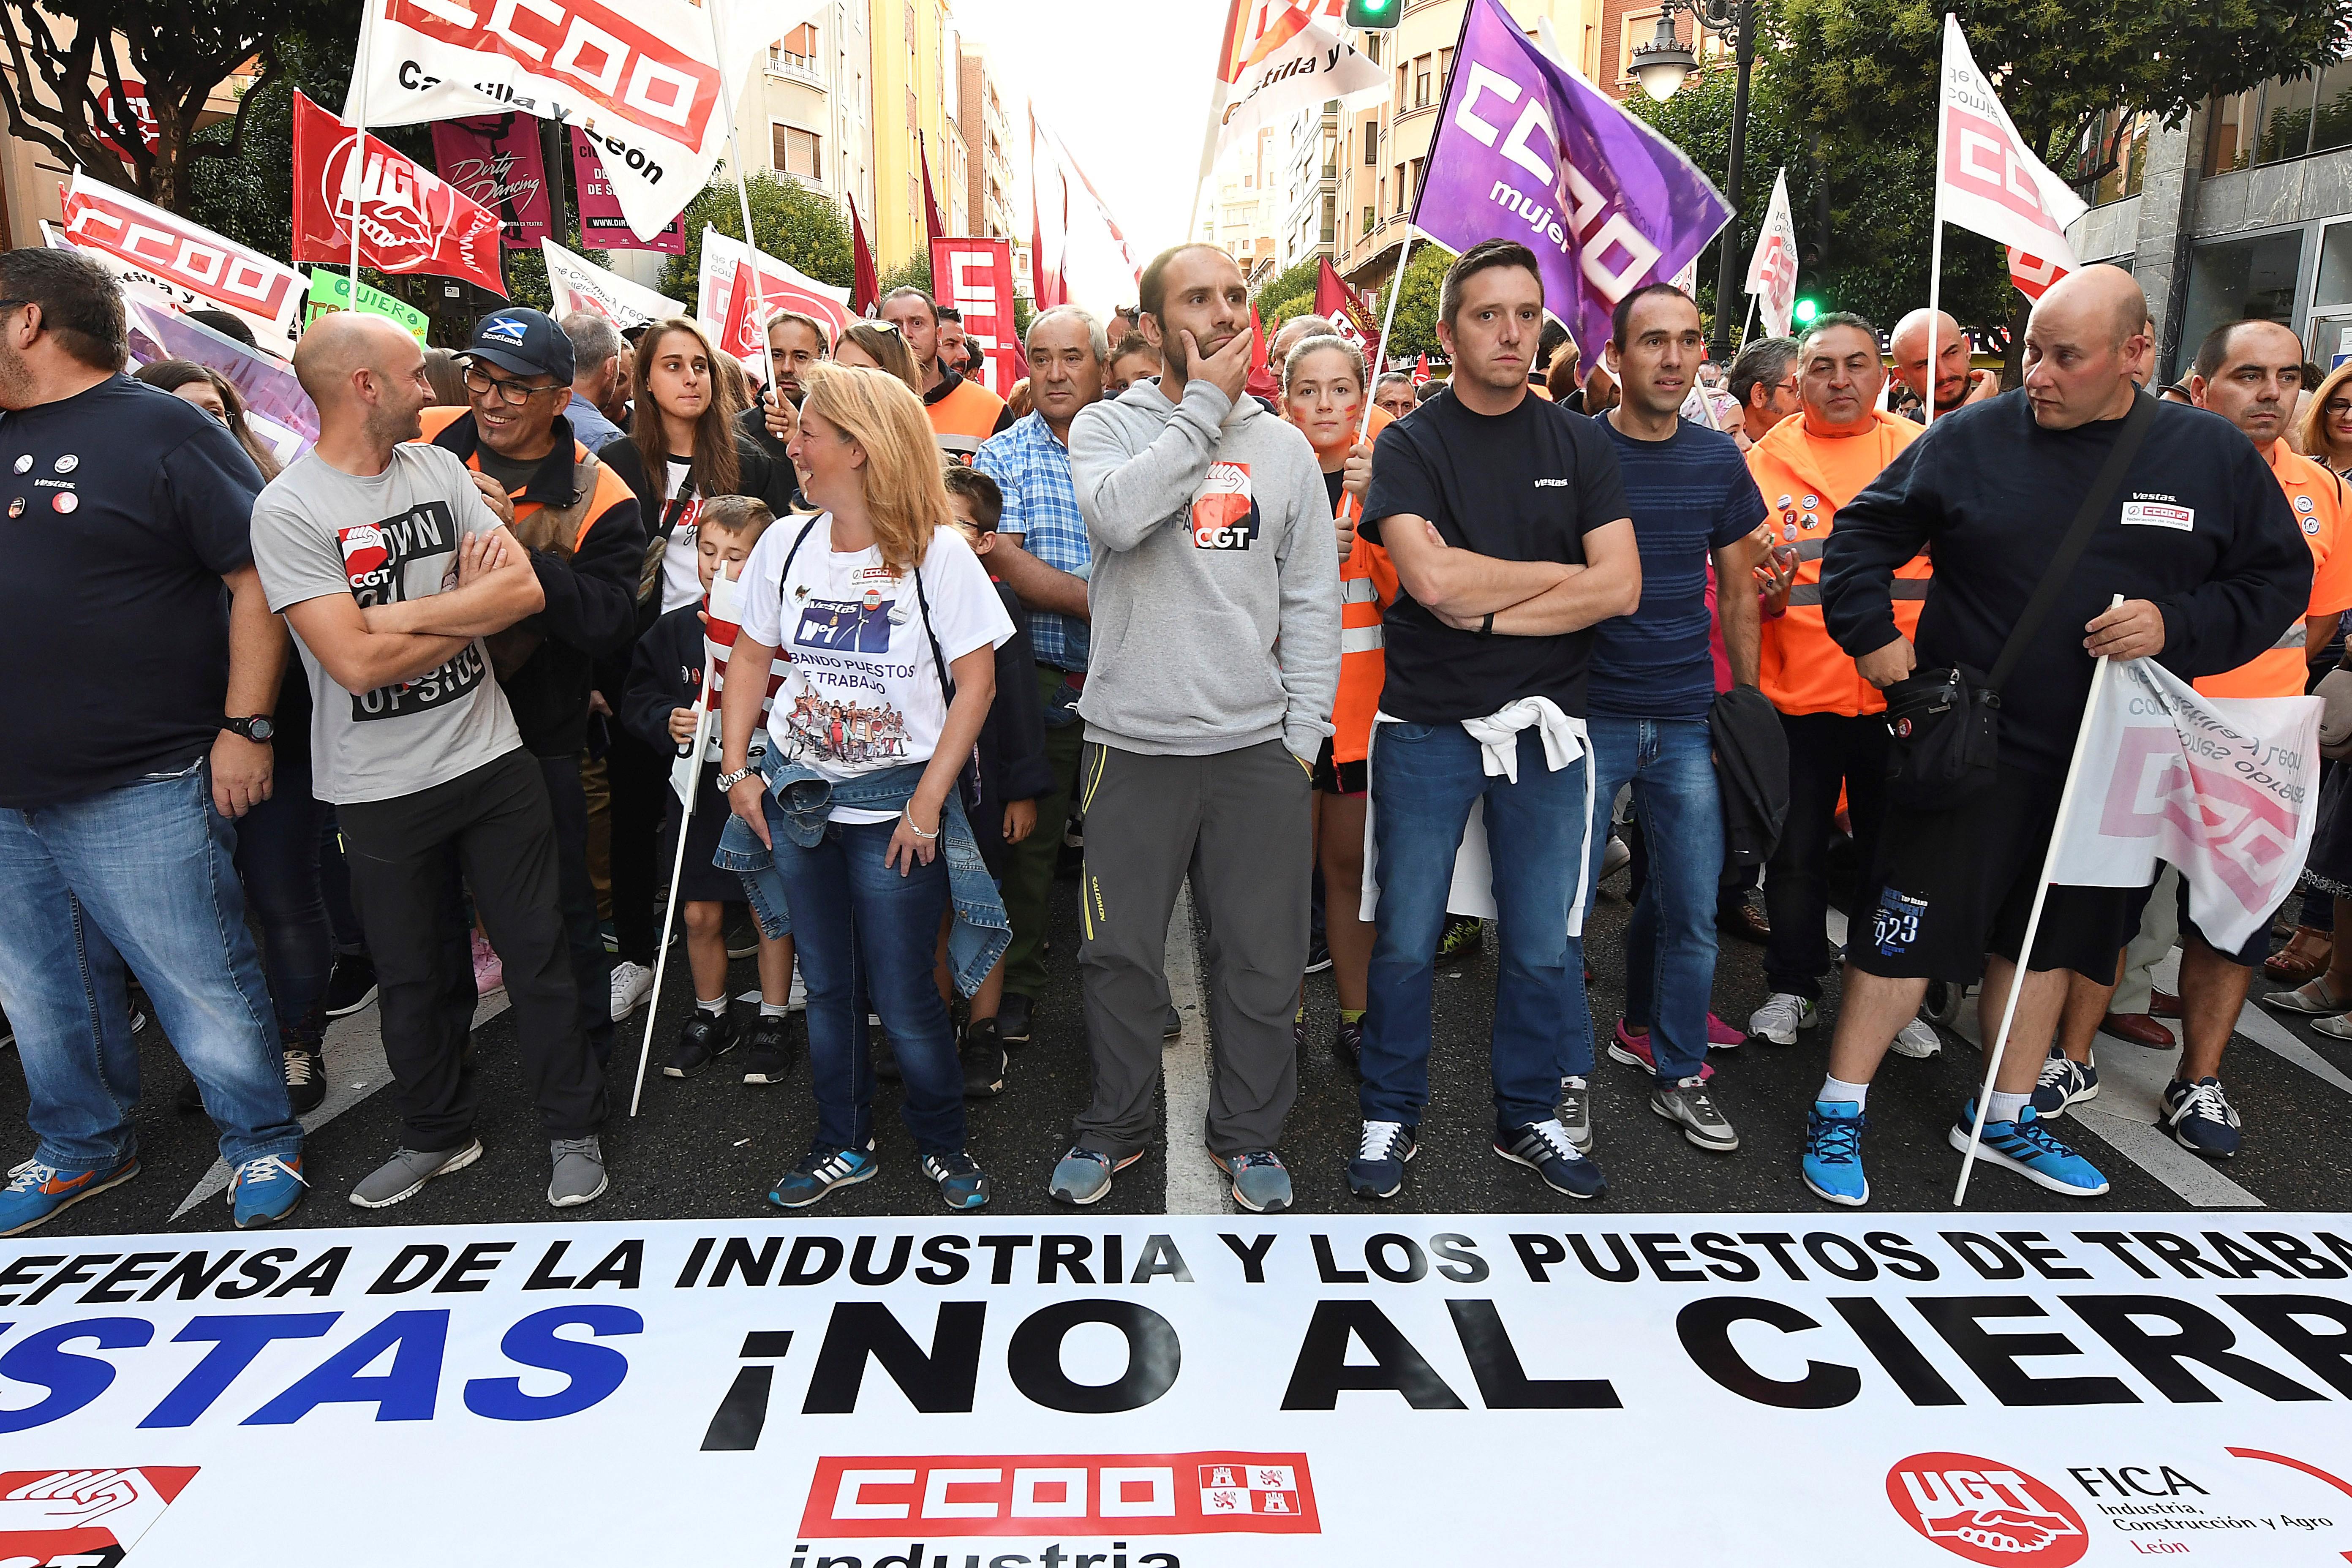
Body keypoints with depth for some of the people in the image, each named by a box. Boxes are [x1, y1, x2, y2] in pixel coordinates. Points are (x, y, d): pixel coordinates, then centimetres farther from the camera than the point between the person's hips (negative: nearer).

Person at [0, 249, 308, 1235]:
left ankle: (262, 1144, 18)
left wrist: (244, 726, -17)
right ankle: (84, 1148, 35)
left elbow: (259, 580, -12)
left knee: (204, 990, 0)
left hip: (140, 793, -7)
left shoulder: (162, 431, -7)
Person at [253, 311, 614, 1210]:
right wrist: (472, 607, -9)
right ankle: (436, 1135, 34)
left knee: (538, 951, 8)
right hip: (381, 789, -3)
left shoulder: (440, 468, 3)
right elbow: (356, 663, -20)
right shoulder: (287, 510, -11)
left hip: (493, 758, 3)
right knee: (412, 974, 13)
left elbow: (527, 590, -6)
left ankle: (572, 1130, 22)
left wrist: (407, 613, -16)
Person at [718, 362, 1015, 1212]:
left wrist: (928, 801, -14)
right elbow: (750, 658, 12)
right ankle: (844, 1144, 33)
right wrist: (737, 771, 4)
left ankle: (942, 1141, 26)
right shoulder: (786, 545, 3)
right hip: (795, 796, 5)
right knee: (826, 984, 14)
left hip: (896, 808, -4)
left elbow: (976, 680, -10)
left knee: (904, 997, 1)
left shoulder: (937, 553, -11)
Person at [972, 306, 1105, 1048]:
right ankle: (1017, 984, 24)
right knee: (1029, 835, 8)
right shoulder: (1002, 456, 2)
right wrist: (1102, 599, -21)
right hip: (1040, 680, -1)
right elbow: (1006, 563, -11)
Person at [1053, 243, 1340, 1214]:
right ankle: (1116, 1126, 29)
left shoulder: (1283, 446, 9)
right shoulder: (1107, 426, 3)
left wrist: (1304, 730, 0)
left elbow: (1313, 600, 8)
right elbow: (1117, 515, -21)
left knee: (1262, 955, 9)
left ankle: (1247, 1133, 28)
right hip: (1133, 742, -1)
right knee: (1120, 952, 8)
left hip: (1258, 743, 2)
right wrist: (1202, 408, -12)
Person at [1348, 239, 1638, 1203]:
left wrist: (1481, 607, -11)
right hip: (1425, 727, -2)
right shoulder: (1410, 446, -1)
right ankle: (1391, 1114, 24)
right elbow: (1431, 580, -17)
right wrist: (1558, 573, -7)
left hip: (1543, 725, 2)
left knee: (1543, 943, 9)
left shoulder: (1580, 446, 7)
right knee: (1406, 940, 6)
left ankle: (1527, 1116, 28)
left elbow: (1620, 587, -5)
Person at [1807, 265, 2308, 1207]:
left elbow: (2281, 579, 5)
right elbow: (1865, 531, 4)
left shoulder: (2213, 455, 1)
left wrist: (2177, 627, -12)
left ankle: (2005, 1119, 34)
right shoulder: (1973, 440, -4)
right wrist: (1872, 633, -8)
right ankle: (1838, 1114, 13)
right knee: (1910, 934, -2)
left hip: (2108, 763, 4)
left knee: (2049, 942, 16)